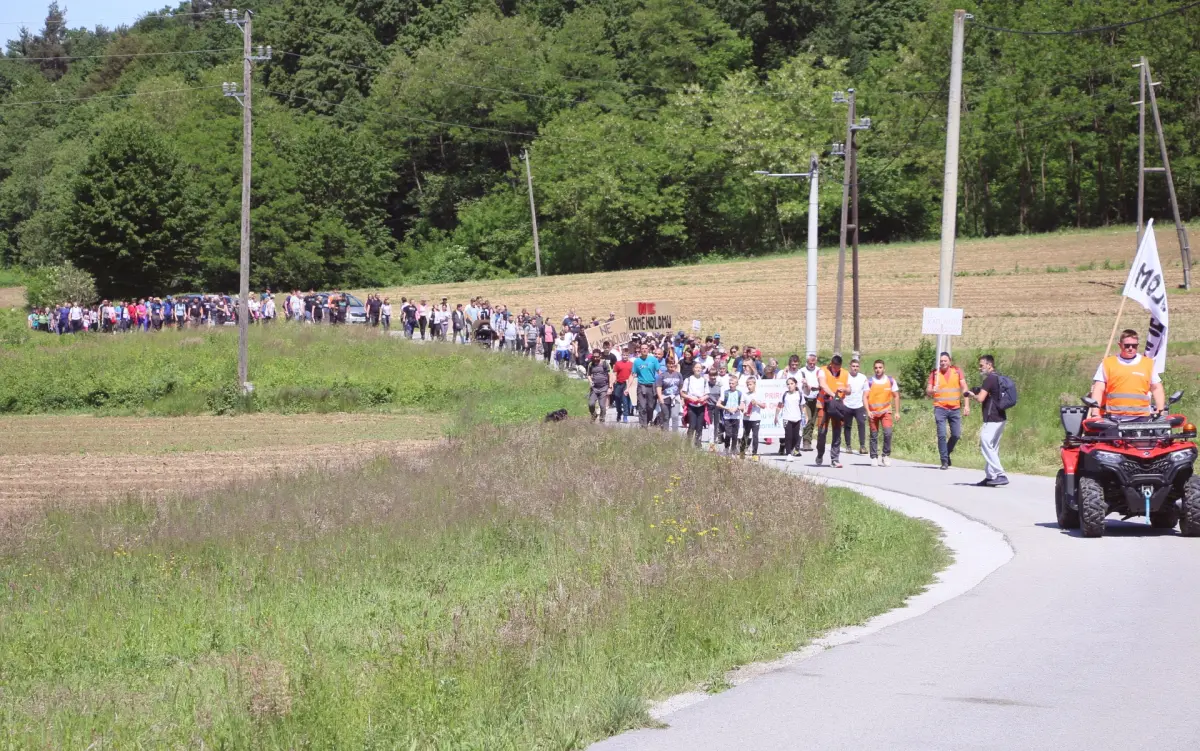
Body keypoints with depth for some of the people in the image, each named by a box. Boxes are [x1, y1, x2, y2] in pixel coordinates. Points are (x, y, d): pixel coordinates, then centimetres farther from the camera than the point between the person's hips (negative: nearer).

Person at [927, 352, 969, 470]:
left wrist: (966, 405, -4)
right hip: (940, 408, -1)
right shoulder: (934, 373, 1)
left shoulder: (957, 371, 3)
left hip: (955, 408, 1)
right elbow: (927, 391, 1)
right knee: (942, 435, -8)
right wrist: (932, 391, -23)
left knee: (956, 434, 2)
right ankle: (944, 461, -3)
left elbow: (964, 388, 3)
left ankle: (947, 452, 28)